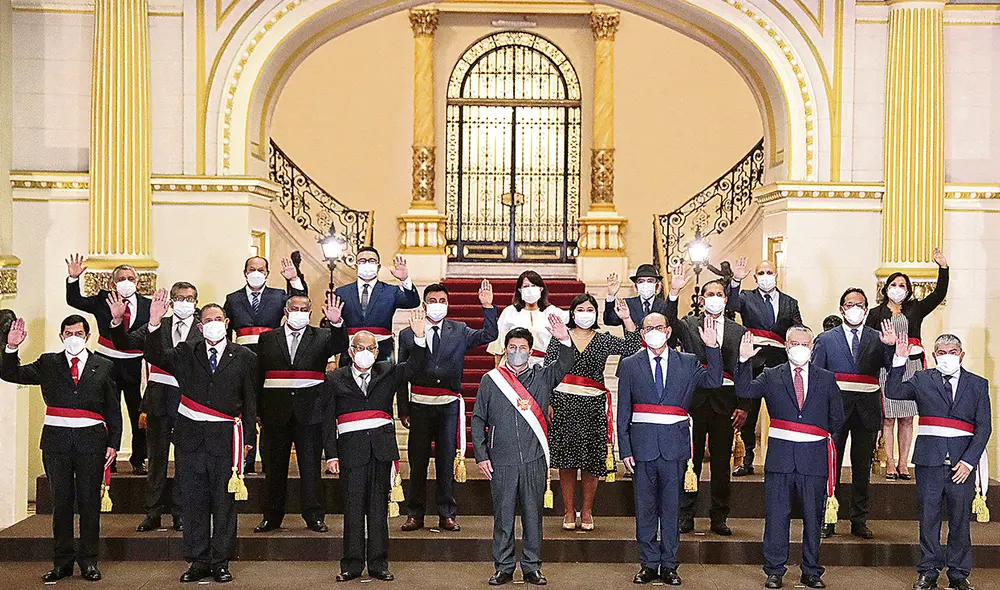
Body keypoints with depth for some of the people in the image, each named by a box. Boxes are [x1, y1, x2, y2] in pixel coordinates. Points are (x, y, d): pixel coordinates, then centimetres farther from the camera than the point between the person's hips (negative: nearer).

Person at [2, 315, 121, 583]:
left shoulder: (103, 367, 9)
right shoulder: (48, 364, 11)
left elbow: (114, 410, 8)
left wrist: (113, 443, 1)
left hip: (91, 440, -1)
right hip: (56, 440, 1)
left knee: (89, 501, 2)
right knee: (61, 501, 6)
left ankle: (88, 561, 11)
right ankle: (62, 562, 14)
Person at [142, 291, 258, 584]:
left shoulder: (245, 357, 4)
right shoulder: (186, 354, 8)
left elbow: (251, 402, 5)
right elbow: (155, 356, -9)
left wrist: (248, 439, 0)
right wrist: (154, 323, -23)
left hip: (226, 439, -1)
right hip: (190, 438, 2)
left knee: (224, 503, 5)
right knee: (193, 503, 7)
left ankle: (220, 562, 16)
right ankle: (198, 561, 18)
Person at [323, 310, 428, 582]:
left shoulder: (387, 373, 11)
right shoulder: (335, 379, 7)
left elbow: (416, 365, -1)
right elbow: (328, 420, 5)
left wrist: (419, 337, -16)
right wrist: (331, 454, -2)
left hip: (382, 446, 2)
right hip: (351, 447, -1)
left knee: (379, 505, 6)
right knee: (353, 506, 1)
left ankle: (378, 564, 13)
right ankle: (352, 564, 9)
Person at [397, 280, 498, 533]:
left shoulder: (459, 331, 7)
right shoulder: (408, 335, 5)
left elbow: (489, 335, -5)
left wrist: (488, 307, -17)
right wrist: (403, 410, -1)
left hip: (449, 407, 0)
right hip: (420, 405, 0)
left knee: (448, 461, 5)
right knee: (417, 462, 5)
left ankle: (447, 514, 14)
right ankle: (414, 514, 15)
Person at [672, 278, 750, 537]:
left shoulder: (738, 331, 11)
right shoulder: (688, 325, 8)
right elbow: (670, 323, -15)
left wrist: (743, 407, 0)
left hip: (725, 401, 1)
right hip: (695, 397, -1)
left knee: (722, 461, 6)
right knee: (690, 459, 2)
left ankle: (719, 518, 15)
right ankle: (686, 515, 11)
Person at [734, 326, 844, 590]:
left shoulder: (826, 379, 8)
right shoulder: (771, 377, 6)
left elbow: (837, 418, 14)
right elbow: (744, 390, -9)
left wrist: (819, 439, 11)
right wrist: (744, 360, -17)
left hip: (814, 458, 1)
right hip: (780, 456, -1)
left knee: (813, 517, 8)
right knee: (776, 516, 3)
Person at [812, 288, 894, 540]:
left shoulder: (878, 339, 8)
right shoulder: (826, 339, 7)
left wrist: (891, 347, -26)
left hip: (867, 410, 1)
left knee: (863, 467, 8)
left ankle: (859, 521, 17)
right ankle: (826, 520, 8)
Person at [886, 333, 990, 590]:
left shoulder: (978, 384, 7)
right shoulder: (922, 380, 8)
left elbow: (984, 426, 3)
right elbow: (893, 392, -7)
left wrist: (968, 460, -8)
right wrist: (900, 360, -15)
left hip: (963, 461, 0)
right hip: (930, 460, 0)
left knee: (960, 520, 7)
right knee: (928, 518, 6)